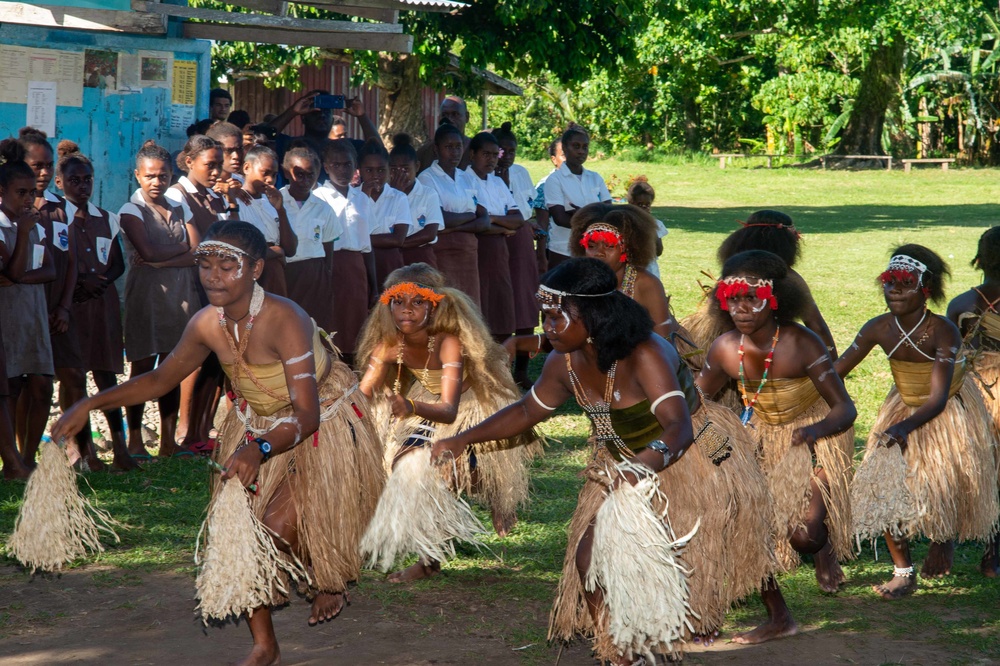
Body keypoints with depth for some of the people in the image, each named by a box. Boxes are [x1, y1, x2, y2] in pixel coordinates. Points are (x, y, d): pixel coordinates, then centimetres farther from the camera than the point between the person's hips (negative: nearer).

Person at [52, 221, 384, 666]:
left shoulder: (285, 321, -34)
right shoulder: (208, 324, -14)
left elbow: (306, 416, -38)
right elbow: (160, 380, 3)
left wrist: (260, 449, -55)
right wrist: (90, 405, -7)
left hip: (321, 425, -6)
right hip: (257, 424, 6)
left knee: (280, 524, -17)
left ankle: (329, 582, 19)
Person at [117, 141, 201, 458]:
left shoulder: (178, 209, 13)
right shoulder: (132, 211, -2)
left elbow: (196, 254, 2)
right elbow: (148, 252, -15)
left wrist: (162, 261, -13)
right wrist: (181, 248, -3)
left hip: (179, 292, 5)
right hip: (146, 293, -5)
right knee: (143, 367, -4)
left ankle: (168, 441, 10)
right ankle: (135, 441, 1)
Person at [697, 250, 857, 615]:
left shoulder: (801, 344, -27)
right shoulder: (725, 349, -14)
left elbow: (845, 408, -25)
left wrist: (816, 430, -46)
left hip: (815, 438, -5)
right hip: (762, 440, 5)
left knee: (804, 533, -20)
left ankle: (824, 551, 21)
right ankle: (777, 617, 19)